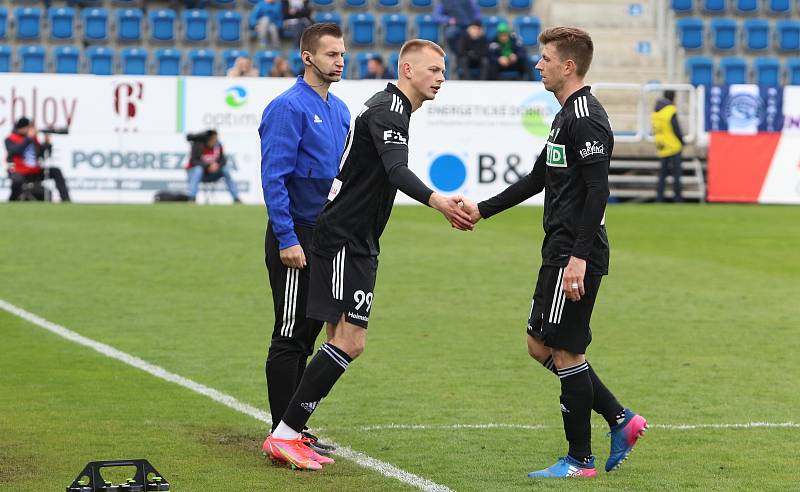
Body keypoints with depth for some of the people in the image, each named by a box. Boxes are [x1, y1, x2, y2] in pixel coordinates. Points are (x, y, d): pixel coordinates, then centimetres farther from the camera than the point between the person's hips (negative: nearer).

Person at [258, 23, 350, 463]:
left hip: (325, 237, 8)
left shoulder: (339, 111, 13)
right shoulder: (289, 108, -14)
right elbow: (273, 178, -18)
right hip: (294, 236, -8)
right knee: (290, 336, -4)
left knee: (307, 335, 13)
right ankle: (282, 432, 0)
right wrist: (287, 240, -21)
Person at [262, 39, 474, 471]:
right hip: (344, 239, -11)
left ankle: (291, 434, 13)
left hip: (357, 243, 11)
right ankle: (284, 435, -12)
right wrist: (437, 201, -48)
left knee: (342, 341, 11)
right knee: (350, 342, -14)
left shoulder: (389, 107, 17)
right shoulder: (387, 110, -15)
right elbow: (397, 172, -32)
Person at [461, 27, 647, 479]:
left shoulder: (587, 118, -15)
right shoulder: (567, 115, 17)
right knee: (541, 346, 13)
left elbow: (597, 191, -22)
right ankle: (620, 420, 17)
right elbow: (538, 179, 26)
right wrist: (482, 210, 25)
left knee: (565, 352, -4)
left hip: (576, 256, -10)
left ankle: (580, 460, 5)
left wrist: (579, 258, -26)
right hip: (560, 251, 10)